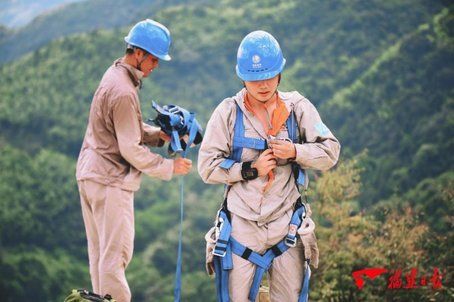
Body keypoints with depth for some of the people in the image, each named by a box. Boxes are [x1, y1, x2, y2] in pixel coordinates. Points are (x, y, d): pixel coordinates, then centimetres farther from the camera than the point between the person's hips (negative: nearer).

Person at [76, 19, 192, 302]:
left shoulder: (115, 75, 10)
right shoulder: (124, 92, -22)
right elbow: (131, 149, -20)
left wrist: (159, 134, 2)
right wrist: (169, 167, -11)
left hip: (90, 174, 10)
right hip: (111, 182, -10)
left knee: (99, 252, 14)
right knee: (116, 255, -7)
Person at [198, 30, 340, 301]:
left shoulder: (298, 108, 1)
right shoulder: (228, 112, -3)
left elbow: (330, 152, 1)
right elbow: (207, 167, -4)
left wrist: (295, 152, -17)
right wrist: (251, 169, -15)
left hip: (286, 222, 1)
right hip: (242, 225, -1)